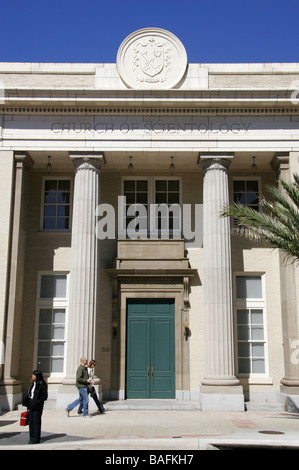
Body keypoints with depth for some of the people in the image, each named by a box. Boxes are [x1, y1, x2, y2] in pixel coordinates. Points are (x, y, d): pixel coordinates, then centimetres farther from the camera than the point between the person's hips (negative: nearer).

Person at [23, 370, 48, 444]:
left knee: (36, 422, -2)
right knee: (31, 421, 10)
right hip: (31, 405, 8)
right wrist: (27, 403, 7)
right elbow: (29, 394, 15)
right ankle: (32, 438, 18)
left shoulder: (42, 384, -11)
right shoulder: (33, 383, 12)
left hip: (37, 406, -8)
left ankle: (36, 439, 5)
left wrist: (38, 402, -21)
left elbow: (45, 395, -12)